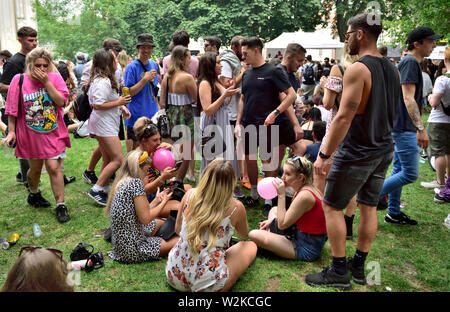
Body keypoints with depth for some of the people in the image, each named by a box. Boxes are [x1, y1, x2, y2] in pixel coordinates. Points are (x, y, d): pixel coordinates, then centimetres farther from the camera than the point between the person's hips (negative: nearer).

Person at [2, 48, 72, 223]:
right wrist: (11, 131, -3)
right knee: (35, 169, 17)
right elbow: (12, 109, -1)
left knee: (54, 168, -6)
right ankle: (33, 194, 46)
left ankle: (61, 205, 6)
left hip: (53, 134, -1)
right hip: (30, 135, 1)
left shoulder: (55, 78, -5)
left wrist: (46, 81, -21)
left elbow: (62, 101, -17)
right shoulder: (19, 80, -5)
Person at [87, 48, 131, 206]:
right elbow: (98, 105, -25)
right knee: (118, 159, -9)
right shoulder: (102, 82, -20)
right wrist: (119, 102, -17)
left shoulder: (105, 79, 14)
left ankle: (105, 189, 23)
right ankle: (96, 189, -4)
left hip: (107, 124, 11)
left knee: (108, 160, 15)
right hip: (104, 124, -11)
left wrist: (122, 106, 7)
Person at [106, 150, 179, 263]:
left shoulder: (121, 182, 7)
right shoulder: (135, 183, -20)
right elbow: (145, 219, -20)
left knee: (161, 223, 28)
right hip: (132, 248, -9)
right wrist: (164, 202, -7)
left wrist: (156, 200, 13)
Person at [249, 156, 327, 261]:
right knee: (274, 210, 25)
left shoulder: (304, 195, -26)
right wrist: (272, 220, 7)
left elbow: (282, 224, -21)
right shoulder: (306, 188, 3)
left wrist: (281, 195, -20)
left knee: (254, 235, -17)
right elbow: (290, 214, 18)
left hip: (307, 249, -10)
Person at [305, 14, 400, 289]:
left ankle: (339, 272, 9)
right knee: (369, 207, 14)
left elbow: (344, 117, -23)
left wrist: (324, 155, -19)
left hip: (357, 152, -8)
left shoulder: (358, 69, -17)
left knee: (332, 206, 3)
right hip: (385, 150, 9)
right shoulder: (393, 69, 9)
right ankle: (359, 267, 25)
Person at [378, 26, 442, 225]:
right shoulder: (410, 62, -14)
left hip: (401, 127, 11)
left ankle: (393, 213, 22)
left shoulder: (409, 62, 17)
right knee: (410, 174, -8)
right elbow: (408, 99, -23)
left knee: (399, 170, 14)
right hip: (404, 127, -11)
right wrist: (421, 128, -26)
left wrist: (417, 127, 26)